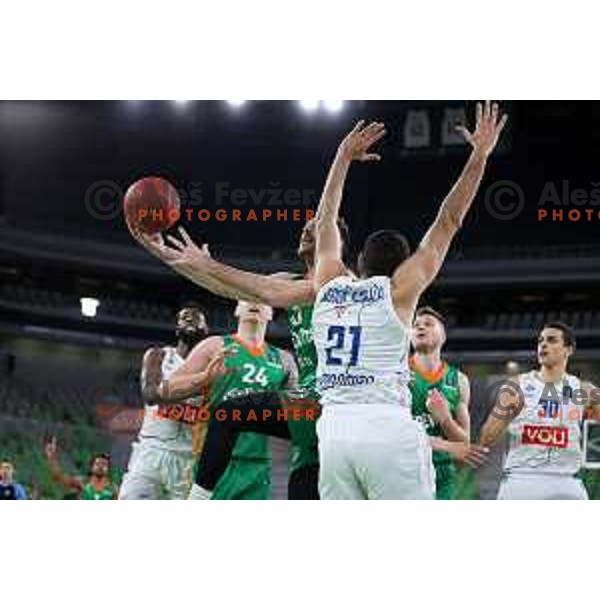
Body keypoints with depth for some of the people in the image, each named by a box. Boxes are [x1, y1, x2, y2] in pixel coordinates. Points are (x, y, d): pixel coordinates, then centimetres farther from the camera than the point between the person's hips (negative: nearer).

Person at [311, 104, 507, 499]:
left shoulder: (329, 287, 16)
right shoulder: (397, 291, 6)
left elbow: (326, 223, 30)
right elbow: (448, 222, 9)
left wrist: (344, 158, 38)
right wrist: (480, 156, 13)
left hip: (334, 430, 5)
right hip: (389, 429, -4)